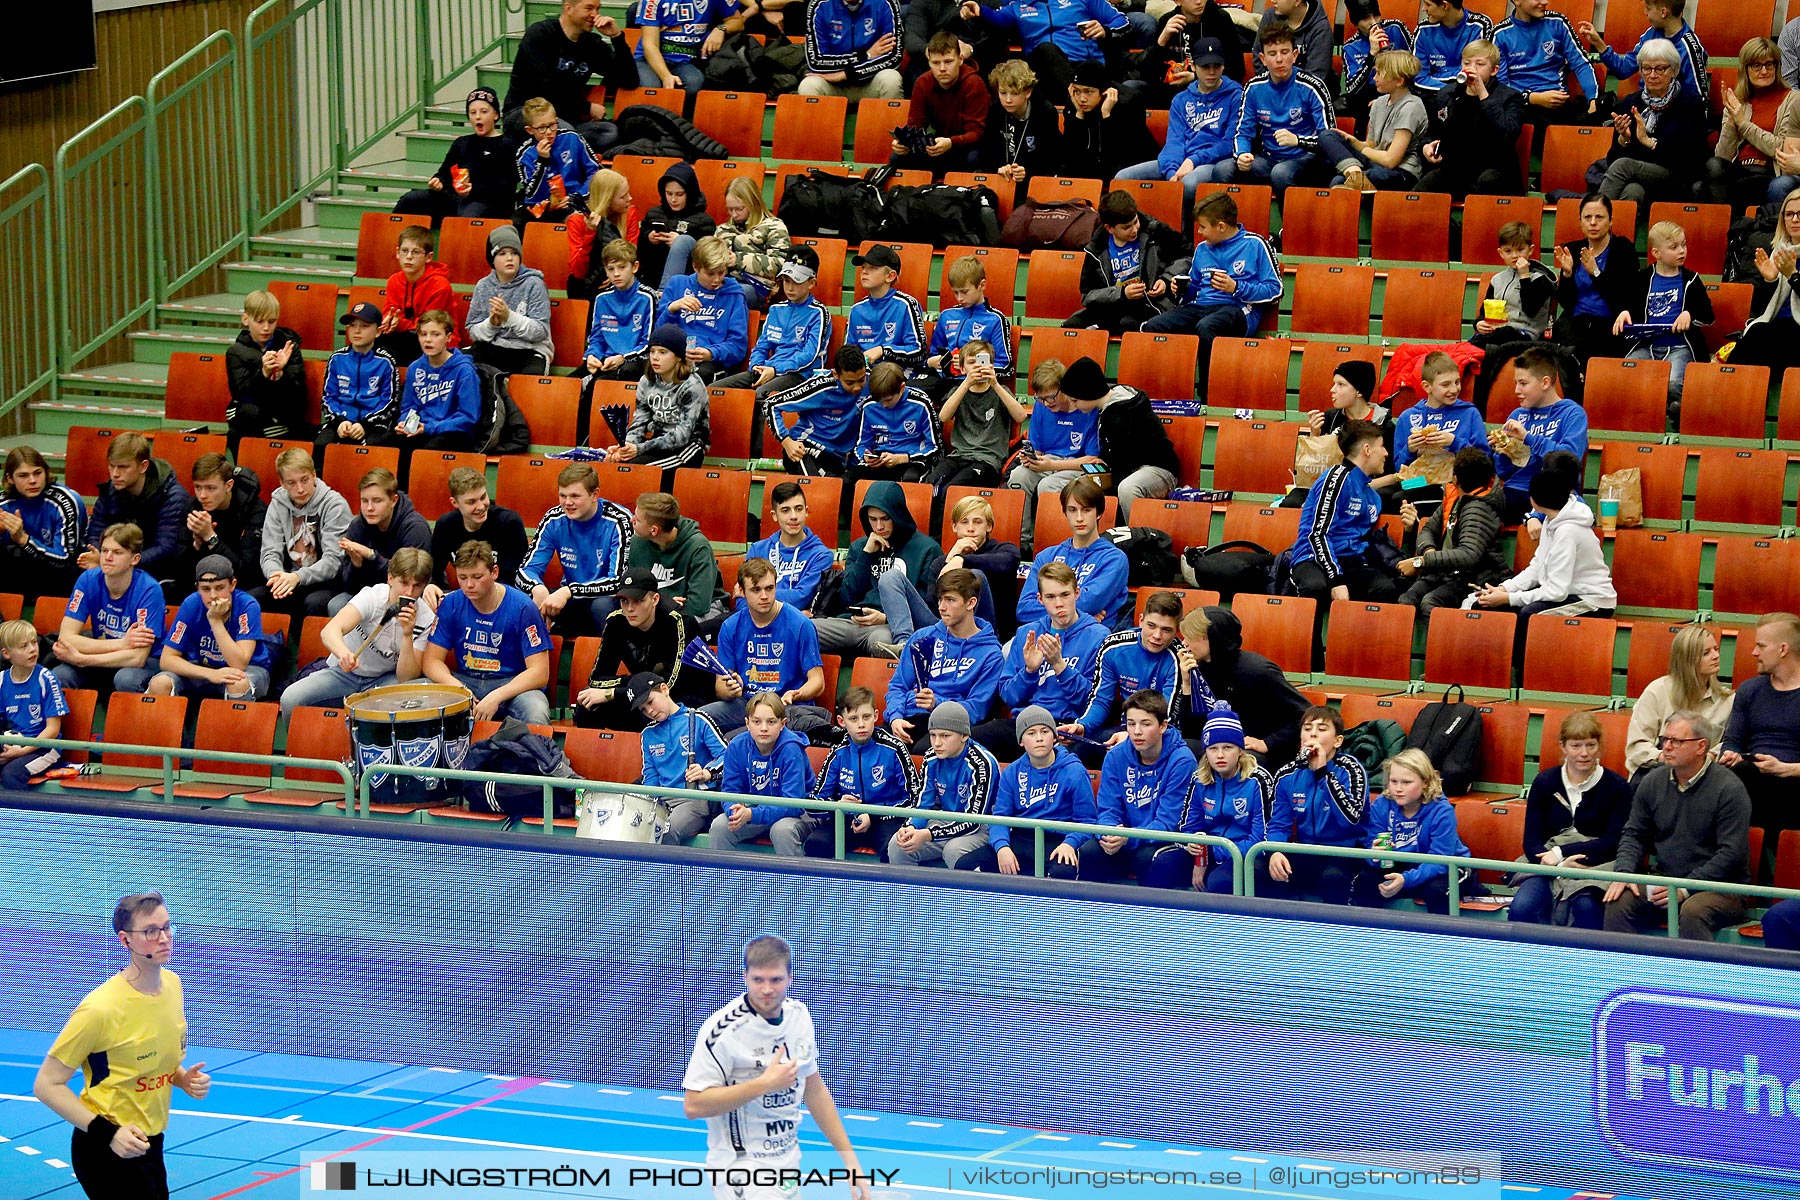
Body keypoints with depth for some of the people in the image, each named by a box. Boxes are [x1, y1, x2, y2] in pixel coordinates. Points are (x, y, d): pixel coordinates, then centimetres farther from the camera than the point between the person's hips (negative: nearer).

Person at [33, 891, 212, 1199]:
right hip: (107, 1151, -7)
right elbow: (47, 1085, -18)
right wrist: (107, 1133, -25)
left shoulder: (172, 984, 1)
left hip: (150, 1145, 7)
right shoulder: (100, 1009, -23)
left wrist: (184, 1079, -3)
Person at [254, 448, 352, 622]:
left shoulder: (334, 505, -8)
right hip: (291, 581, 4)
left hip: (327, 583, -4)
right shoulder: (278, 503, 7)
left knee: (314, 603, -37)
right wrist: (276, 574, -24)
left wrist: (298, 577, -31)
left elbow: (334, 560, -15)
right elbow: (270, 553, 1)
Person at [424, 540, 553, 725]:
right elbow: (432, 661, -1)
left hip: (514, 684, -4)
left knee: (536, 715, -38)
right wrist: (459, 689, -22)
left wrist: (496, 697, -28)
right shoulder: (451, 604, -1)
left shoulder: (522, 608, -12)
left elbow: (539, 672, -15)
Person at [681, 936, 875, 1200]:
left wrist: (850, 1161, 12)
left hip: (788, 1167, 7)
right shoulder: (724, 1029, -16)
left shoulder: (799, 1015, 4)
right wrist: (764, 1084, -22)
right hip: (741, 1167, -7)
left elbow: (814, 1090, 14)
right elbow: (693, 1105, -19)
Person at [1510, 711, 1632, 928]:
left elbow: (1613, 843, -4)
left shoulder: (1617, 786, 2)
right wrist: (1561, 865, -18)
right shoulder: (1544, 782, 9)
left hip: (1597, 865, -2)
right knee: (1520, 909, -28)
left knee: (1586, 907, -36)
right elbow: (1531, 841, 3)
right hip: (1548, 867, 2)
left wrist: (1560, 853, -11)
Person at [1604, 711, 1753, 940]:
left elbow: (1731, 853, -14)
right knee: (1619, 901, -21)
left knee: (1692, 911, -37)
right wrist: (1624, 872, -6)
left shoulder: (1729, 789, -10)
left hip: (1719, 887, -5)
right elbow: (1633, 834, 15)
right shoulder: (1652, 782, 8)